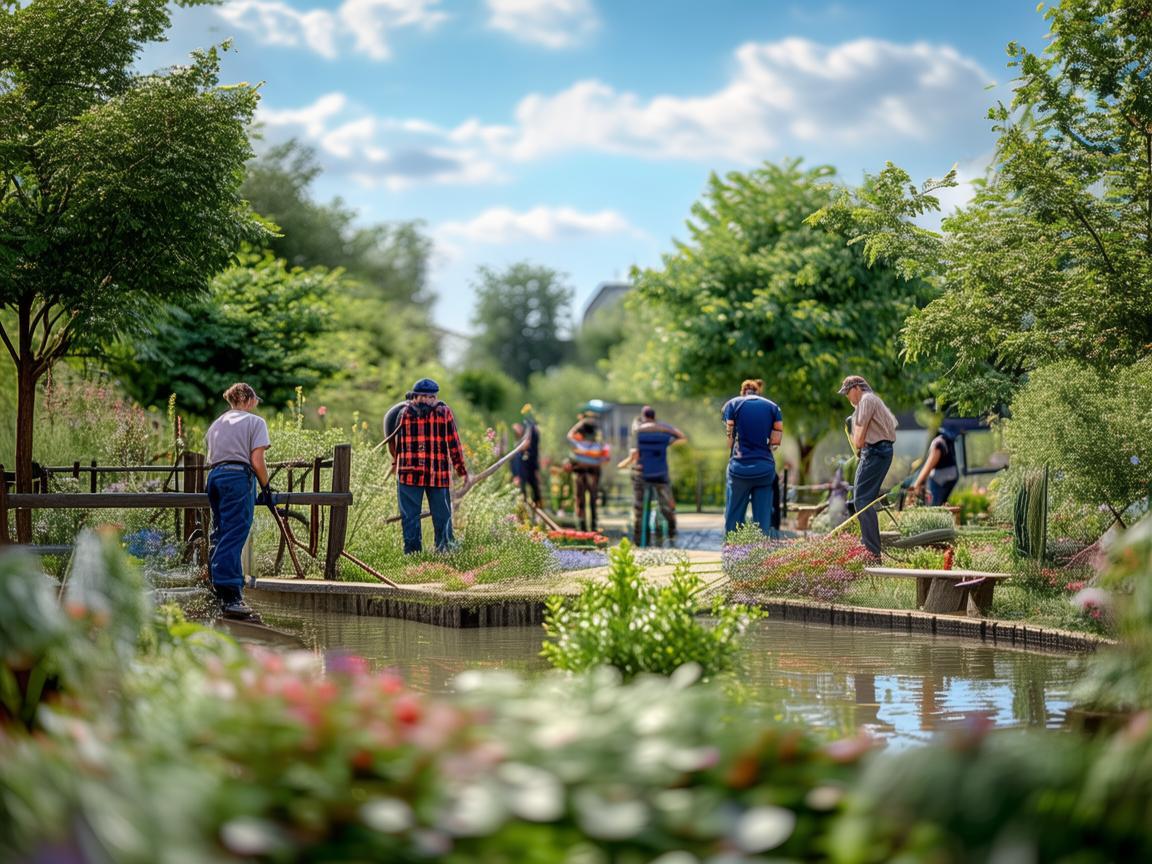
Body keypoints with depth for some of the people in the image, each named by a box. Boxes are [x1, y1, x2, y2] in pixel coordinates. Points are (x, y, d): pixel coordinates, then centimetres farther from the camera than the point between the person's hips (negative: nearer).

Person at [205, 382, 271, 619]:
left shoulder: (216, 424, 23)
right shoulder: (255, 422, 4)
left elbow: (211, 456, 18)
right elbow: (257, 462, -5)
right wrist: (266, 487, 4)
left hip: (214, 476, 6)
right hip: (239, 477, -6)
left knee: (219, 536, 12)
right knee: (234, 537, -12)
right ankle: (230, 597, -20)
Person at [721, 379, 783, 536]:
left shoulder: (733, 404, 5)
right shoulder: (773, 407, 11)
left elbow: (730, 439, 2)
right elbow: (776, 440, 4)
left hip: (740, 466, -2)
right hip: (766, 468, 2)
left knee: (734, 518, 4)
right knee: (763, 519, 5)